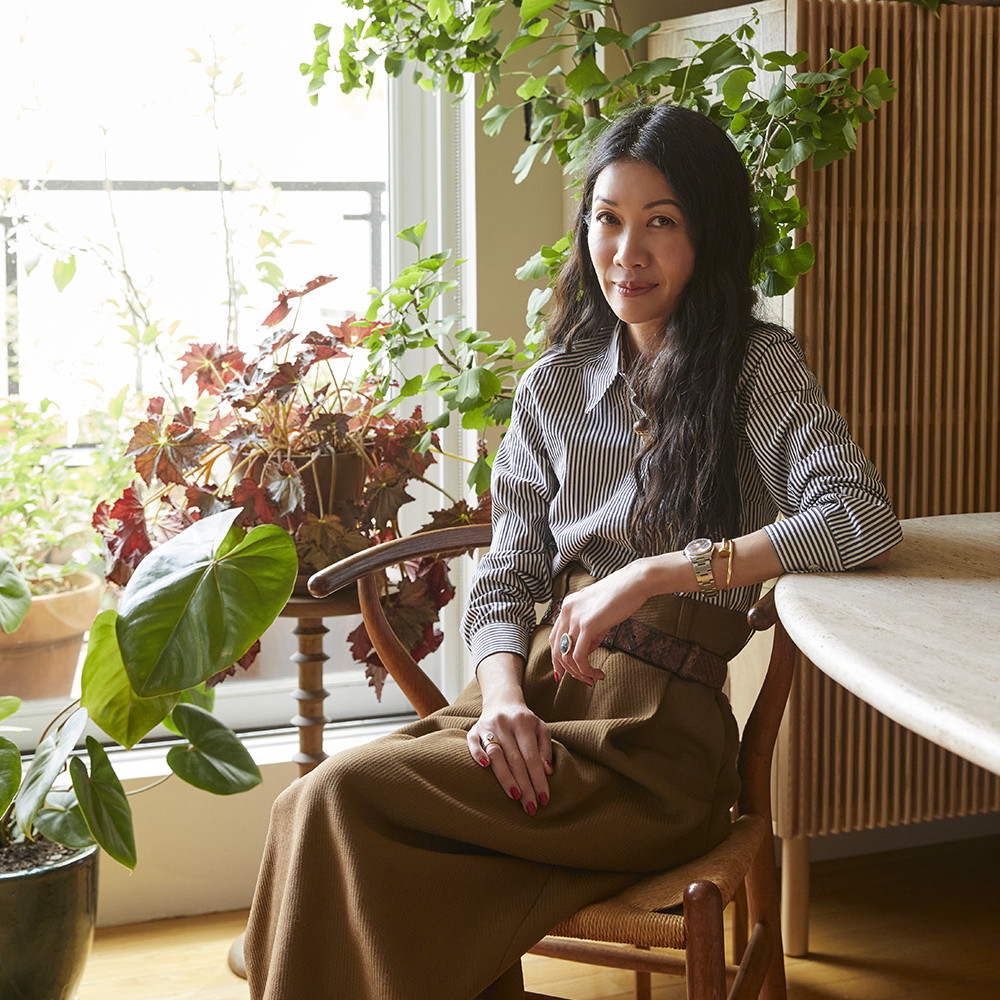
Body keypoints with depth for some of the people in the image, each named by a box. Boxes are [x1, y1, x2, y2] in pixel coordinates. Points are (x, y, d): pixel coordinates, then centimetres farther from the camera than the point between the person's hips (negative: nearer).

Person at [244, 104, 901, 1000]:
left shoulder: (760, 369, 3)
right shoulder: (553, 389, 16)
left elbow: (862, 518, -14)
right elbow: (504, 580, 11)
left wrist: (657, 572, -21)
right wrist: (502, 695, -12)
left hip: (660, 730, -4)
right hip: (536, 687, 5)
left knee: (343, 801, -25)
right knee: (320, 806, -25)